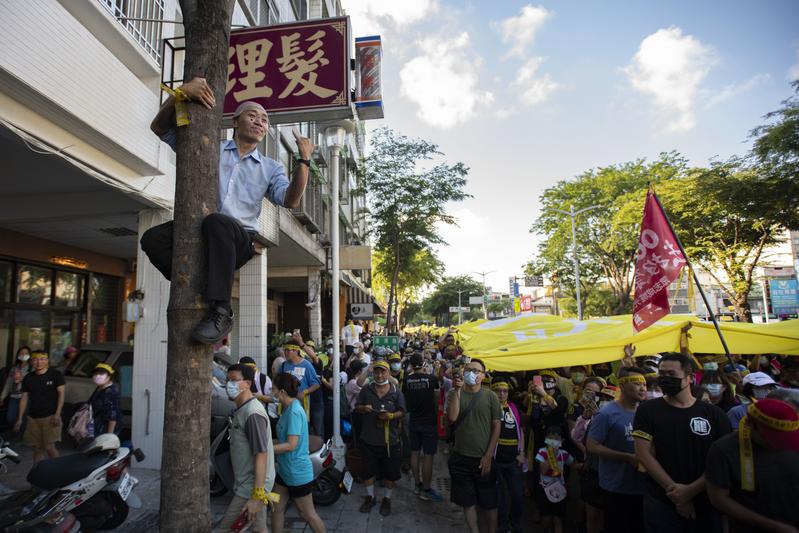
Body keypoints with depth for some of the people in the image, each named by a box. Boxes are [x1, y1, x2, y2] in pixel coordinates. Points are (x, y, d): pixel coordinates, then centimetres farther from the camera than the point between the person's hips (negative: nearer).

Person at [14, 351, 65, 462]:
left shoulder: (55, 374, -4)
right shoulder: (28, 378, 9)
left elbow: (61, 394, -7)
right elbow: (24, 398, 13)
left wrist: (57, 414, -15)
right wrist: (20, 418, 9)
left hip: (50, 417, -5)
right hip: (33, 418, 5)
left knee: (49, 447, -9)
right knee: (37, 448, 9)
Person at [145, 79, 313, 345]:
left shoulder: (271, 168, 16)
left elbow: (290, 200, -2)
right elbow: (159, 128, 12)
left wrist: (304, 161, -12)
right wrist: (180, 93, -6)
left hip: (239, 240, -2)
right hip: (198, 233, 2)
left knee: (216, 221, -37)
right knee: (152, 238, -25)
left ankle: (220, 312, -34)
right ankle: (197, 293, -12)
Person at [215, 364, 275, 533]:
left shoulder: (253, 413, -22)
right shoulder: (241, 409, 10)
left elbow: (261, 455, -26)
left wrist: (256, 495, -26)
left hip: (251, 487, -9)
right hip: (247, 483, 9)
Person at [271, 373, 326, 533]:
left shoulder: (294, 412, -24)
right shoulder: (289, 408, 5)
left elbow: (291, 445, -27)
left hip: (297, 472, -9)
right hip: (285, 470, 9)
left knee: (308, 515, 7)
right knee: (277, 509, 17)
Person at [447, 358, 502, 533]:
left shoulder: (491, 397, -3)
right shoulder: (454, 393, 0)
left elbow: (497, 426, -3)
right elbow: (452, 417, -14)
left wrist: (488, 456, -7)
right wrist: (457, 390, -17)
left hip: (484, 459, -1)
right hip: (460, 458, 1)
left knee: (489, 503, 10)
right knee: (468, 502, 12)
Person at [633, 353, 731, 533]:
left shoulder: (714, 414, 0)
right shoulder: (647, 410, -4)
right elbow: (644, 455, -9)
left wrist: (691, 490, -13)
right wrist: (674, 491, -15)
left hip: (705, 503, 1)